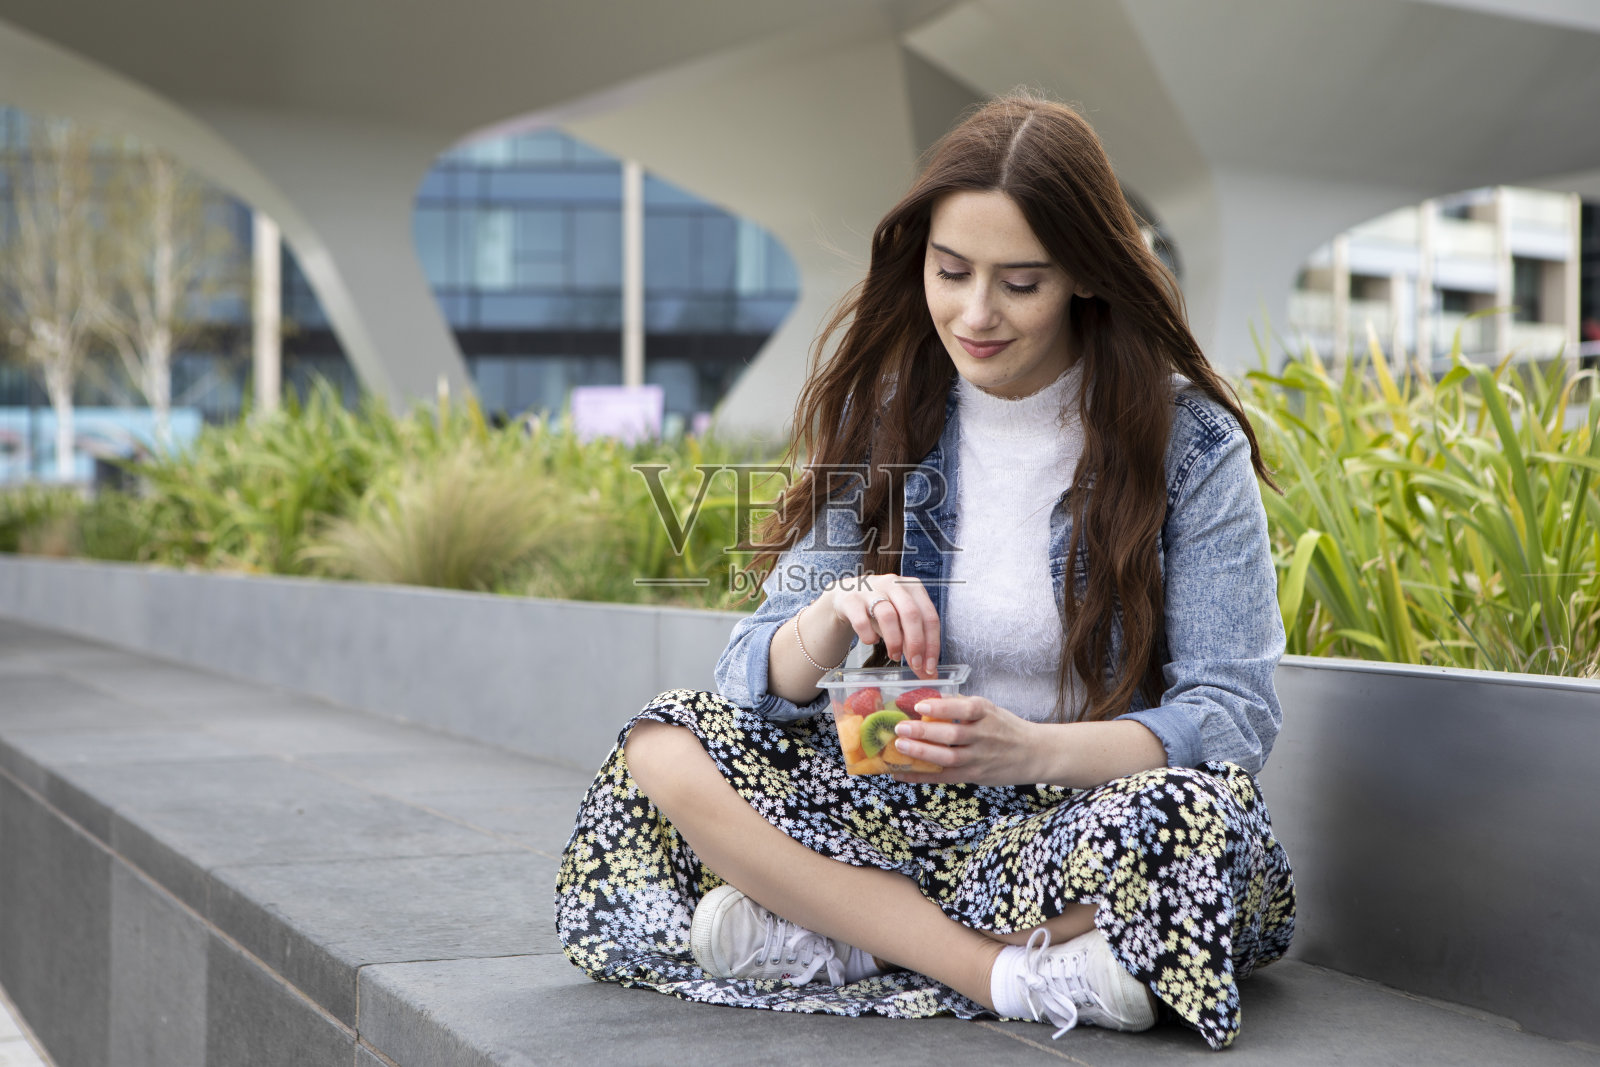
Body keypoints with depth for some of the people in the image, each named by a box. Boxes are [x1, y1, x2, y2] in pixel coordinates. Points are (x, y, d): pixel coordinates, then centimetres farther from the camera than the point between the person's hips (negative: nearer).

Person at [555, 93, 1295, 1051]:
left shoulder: (1190, 442, -9)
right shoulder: (884, 419, 1)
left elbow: (1235, 716, -13)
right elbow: (759, 675, -1)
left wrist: (1028, 750, -31)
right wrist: (833, 619, -26)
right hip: (921, 809, 4)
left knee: (1190, 810, -38)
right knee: (664, 750, -17)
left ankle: (821, 932, -20)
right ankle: (1024, 978, -24)